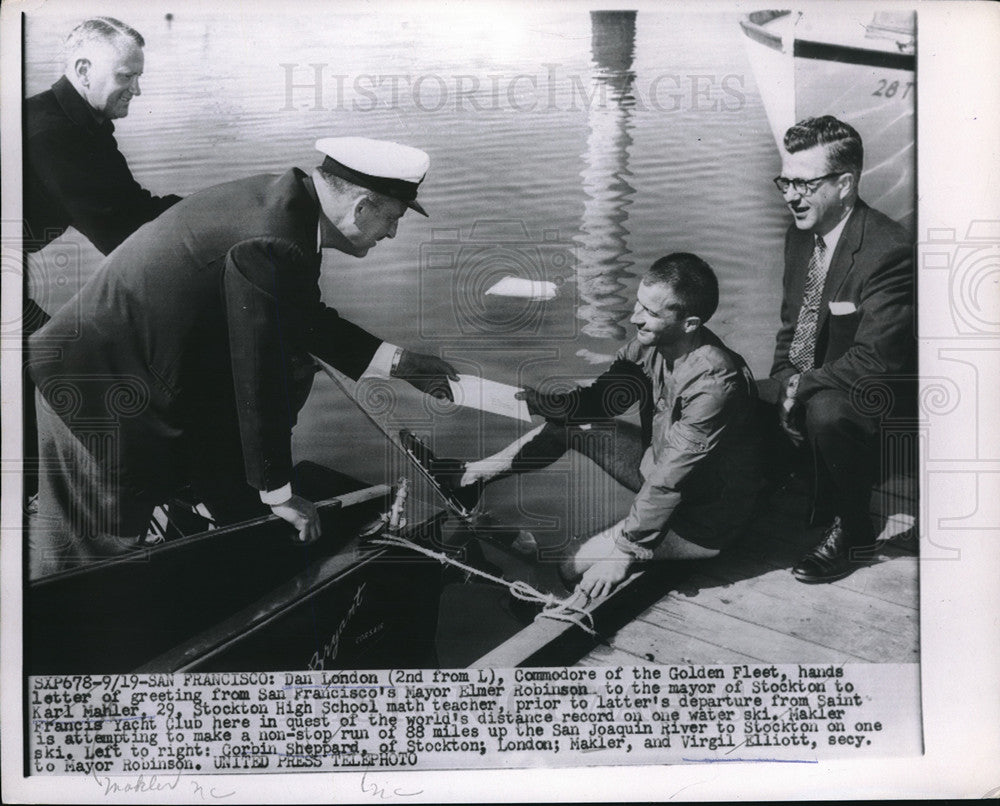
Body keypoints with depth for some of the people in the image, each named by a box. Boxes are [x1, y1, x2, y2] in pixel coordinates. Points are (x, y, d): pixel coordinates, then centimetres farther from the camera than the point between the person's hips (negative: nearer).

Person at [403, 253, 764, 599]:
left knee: (577, 565, -18)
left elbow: (668, 481, -30)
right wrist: (533, 400, -17)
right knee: (570, 425, 3)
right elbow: (595, 401, -1)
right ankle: (467, 478, 11)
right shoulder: (650, 343, -10)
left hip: (705, 521, -7)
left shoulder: (714, 383, -34)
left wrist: (625, 550, -24)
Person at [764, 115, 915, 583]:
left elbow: (873, 362, -27)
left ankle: (853, 531, -10)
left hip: (875, 402, -8)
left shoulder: (890, 251, -24)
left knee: (825, 410, -35)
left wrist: (801, 387, -22)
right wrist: (783, 384, -5)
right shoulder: (800, 234, 2)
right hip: (803, 391, 8)